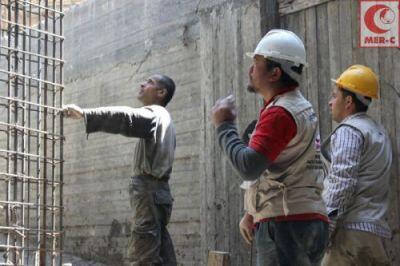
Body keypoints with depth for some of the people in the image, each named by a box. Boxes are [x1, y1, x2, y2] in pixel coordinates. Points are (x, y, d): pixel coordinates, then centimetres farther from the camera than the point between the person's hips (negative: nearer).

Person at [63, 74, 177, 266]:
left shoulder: (154, 113, -4)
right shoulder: (163, 119, 26)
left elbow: (125, 118, -24)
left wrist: (85, 114, -32)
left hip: (149, 189, -10)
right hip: (158, 191, 10)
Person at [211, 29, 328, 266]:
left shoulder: (280, 113, -13)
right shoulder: (302, 108, 20)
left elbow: (249, 166, -24)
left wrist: (224, 125, -12)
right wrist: (253, 213, 18)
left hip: (285, 222, -10)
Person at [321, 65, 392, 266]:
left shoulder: (349, 130, -6)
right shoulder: (379, 133, 23)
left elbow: (342, 183, -16)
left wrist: (325, 228, -16)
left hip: (353, 229, -9)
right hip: (375, 230, 9)